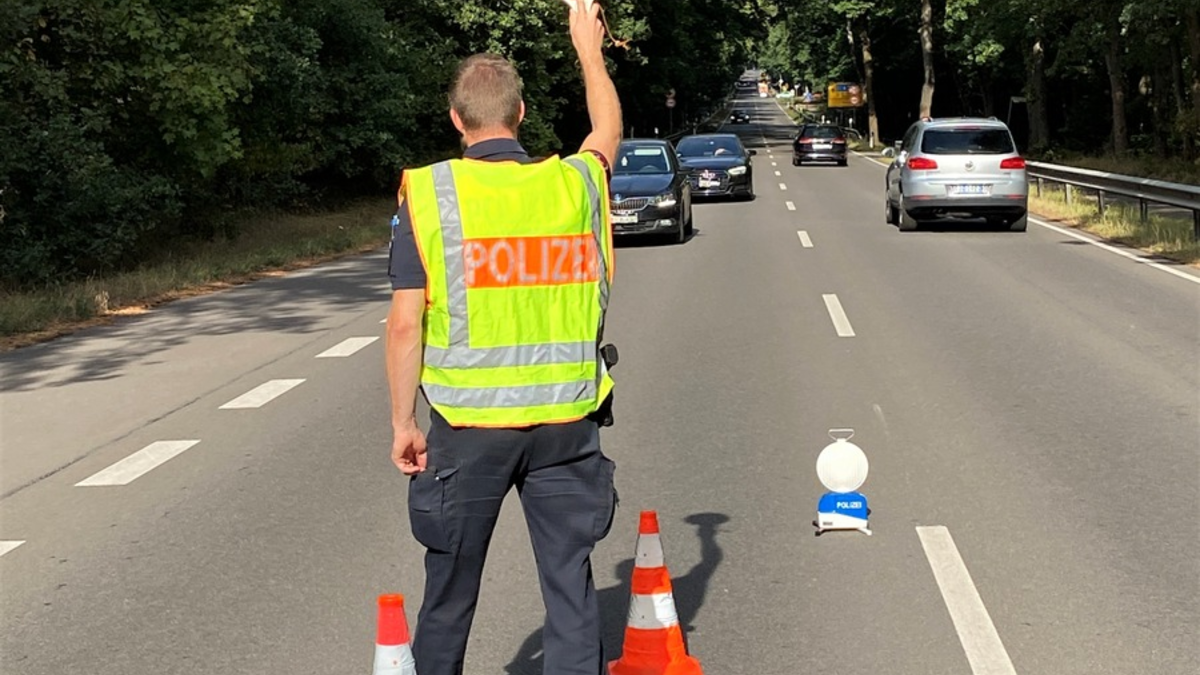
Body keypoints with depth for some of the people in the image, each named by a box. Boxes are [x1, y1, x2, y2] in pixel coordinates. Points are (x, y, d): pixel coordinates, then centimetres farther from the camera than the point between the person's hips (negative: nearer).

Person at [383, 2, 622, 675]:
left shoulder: (429, 193, -7)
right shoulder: (574, 182, 2)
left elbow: (406, 324, -8)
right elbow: (608, 132, 26)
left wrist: (403, 423, 2)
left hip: (468, 424, -2)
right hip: (567, 423, 2)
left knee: (450, 592, 13)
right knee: (571, 584, 9)